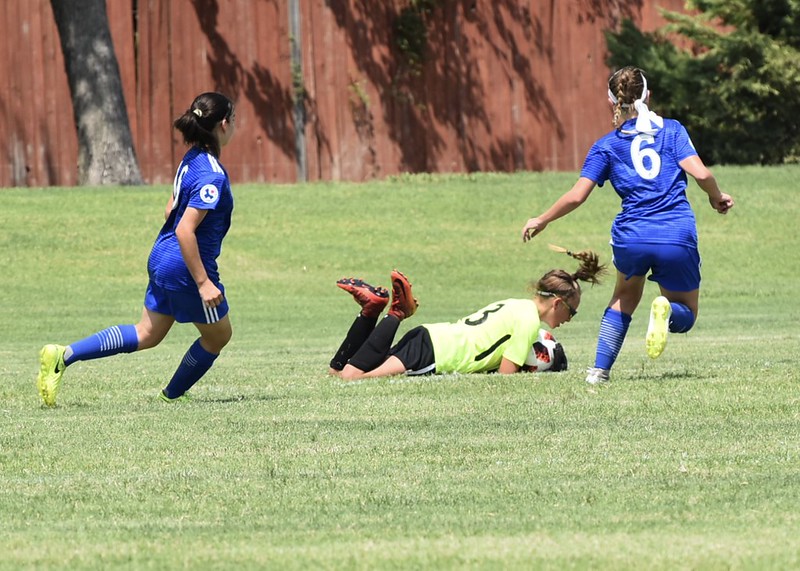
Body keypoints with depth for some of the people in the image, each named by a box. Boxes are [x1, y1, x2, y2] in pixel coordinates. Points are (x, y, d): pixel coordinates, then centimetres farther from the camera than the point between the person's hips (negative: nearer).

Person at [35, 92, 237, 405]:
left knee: (147, 335, 16)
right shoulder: (212, 176, -24)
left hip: (162, 258, 9)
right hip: (186, 269, -9)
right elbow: (184, 230, -28)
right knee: (218, 336, 13)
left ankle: (63, 355, 6)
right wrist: (203, 282, -25)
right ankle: (171, 396, 27)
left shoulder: (192, 161, 6)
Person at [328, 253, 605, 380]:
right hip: (434, 354, -9)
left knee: (339, 373, 9)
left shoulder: (515, 305, 21)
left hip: (427, 337, 9)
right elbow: (505, 375, -10)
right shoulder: (528, 320, -8)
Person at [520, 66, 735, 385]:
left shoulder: (606, 146, 8)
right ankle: (666, 311, -21)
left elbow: (576, 196, 2)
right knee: (685, 316, 18)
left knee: (625, 298, 31)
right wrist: (717, 198, 16)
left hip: (631, 238, 1)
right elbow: (700, 174, -4)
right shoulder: (672, 130, 8)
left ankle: (600, 369, 16)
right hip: (678, 237, -1)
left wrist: (541, 221, 17)